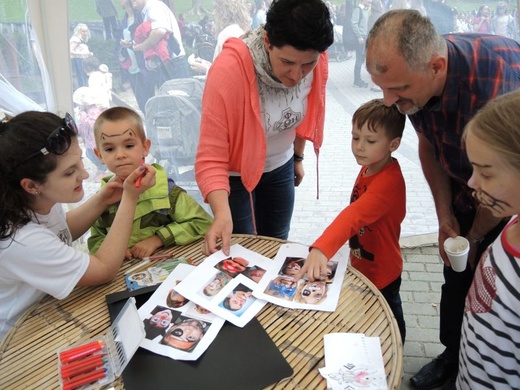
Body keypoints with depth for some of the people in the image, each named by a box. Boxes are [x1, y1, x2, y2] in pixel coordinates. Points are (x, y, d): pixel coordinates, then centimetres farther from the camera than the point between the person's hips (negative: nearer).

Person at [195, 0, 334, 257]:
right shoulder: (229, 69, -34)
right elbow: (210, 160, -33)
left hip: (280, 167, 4)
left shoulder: (316, 62, -18)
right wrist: (222, 213, -46)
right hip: (235, 172, -4)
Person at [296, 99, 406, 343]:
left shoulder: (388, 181, -31)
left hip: (380, 273, -8)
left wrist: (321, 249, -57)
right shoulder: (369, 167, -2)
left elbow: (355, 215, -46)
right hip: (362, 265, 9)